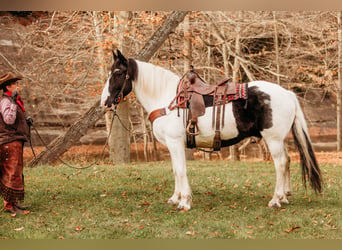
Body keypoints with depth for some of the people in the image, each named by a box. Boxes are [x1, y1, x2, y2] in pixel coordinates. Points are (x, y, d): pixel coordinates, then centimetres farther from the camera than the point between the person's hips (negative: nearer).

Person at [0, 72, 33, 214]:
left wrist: (26, 121, 8)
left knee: (16, 174, 13)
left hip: (15, 142, 10)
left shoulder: (12, 100, 18)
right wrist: (13, 102, -26)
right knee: (12, 173, -10)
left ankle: (12, 202, 18)